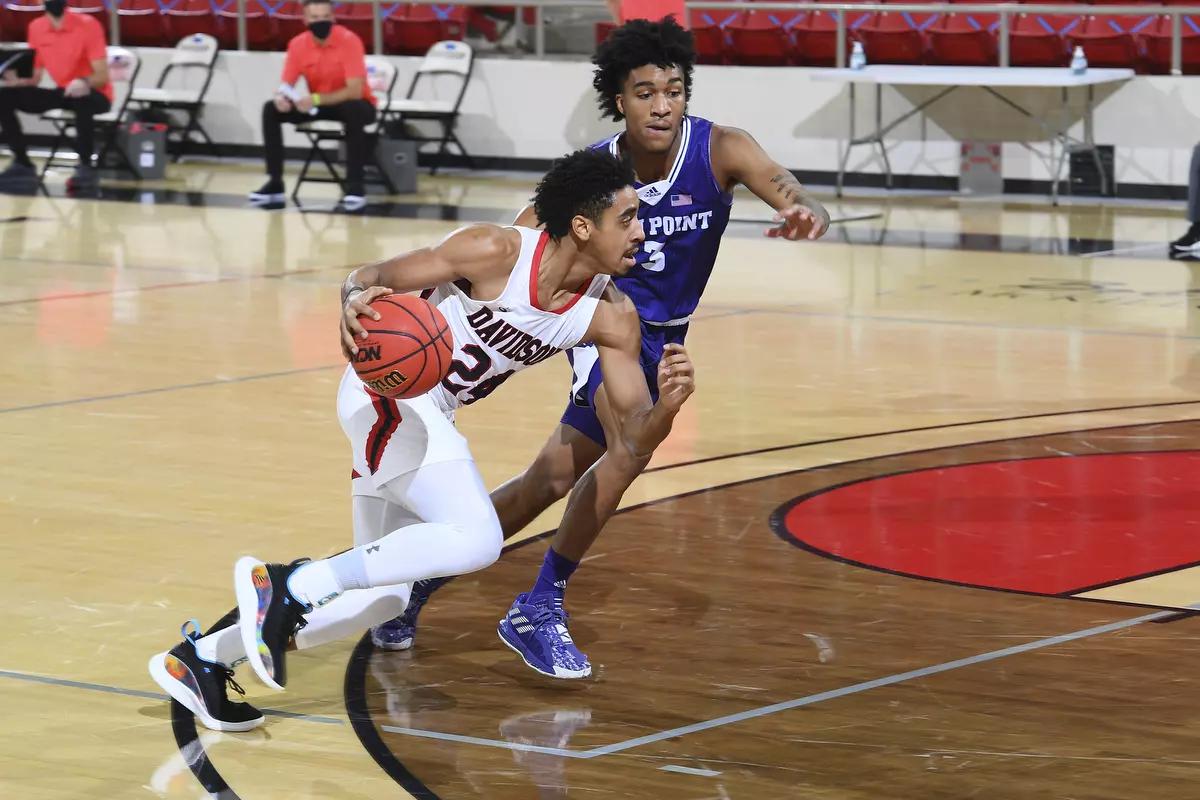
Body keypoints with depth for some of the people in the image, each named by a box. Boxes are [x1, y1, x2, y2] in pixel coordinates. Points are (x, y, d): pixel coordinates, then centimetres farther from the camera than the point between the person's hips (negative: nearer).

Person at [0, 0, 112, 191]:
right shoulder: (36, 28, 1)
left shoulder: (87, 25, -15)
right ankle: (23, 165, -7)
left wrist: (84, 83, -40)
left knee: (80, 98, -42)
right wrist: (17, 80, -16)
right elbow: (34, 77, 6)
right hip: (63, 93, 6)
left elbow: (102, 76, -18)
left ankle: (86, 166, -26)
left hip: (94, 94, -6)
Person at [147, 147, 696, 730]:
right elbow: (372, 277, -11)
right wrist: (355, 300, -34)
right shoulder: (497, 252, -18)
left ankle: (204, 657, 17)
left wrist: (667, 406, -24)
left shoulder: (612, 319, -1)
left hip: (429, 413, 9)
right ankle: (287, 585, -25)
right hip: (391, 390, -9)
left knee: (383, 596, 10)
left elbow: (634, 436, -1)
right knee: (475, 538, -27)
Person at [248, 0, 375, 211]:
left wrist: (316, 99, -38)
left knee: (353, 111, -40)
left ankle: (355, 186, -34)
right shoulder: (298, 44, -9)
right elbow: (287, 85, -5)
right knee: (272, 109, -13)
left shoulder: (348, 40, -24)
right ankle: (275, 183, -7)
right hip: (317, 104, 5)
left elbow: (355, 91, -29)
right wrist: (281, 97, -30)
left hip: (350, 103, -5)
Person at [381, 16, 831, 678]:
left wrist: (805, 214, -58)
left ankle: (421, 581, 20)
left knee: (552, 479, 1)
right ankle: (541, 608, -8)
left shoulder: (720, 151, -18)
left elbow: (792, 195, -33)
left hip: (664, 336, 3)